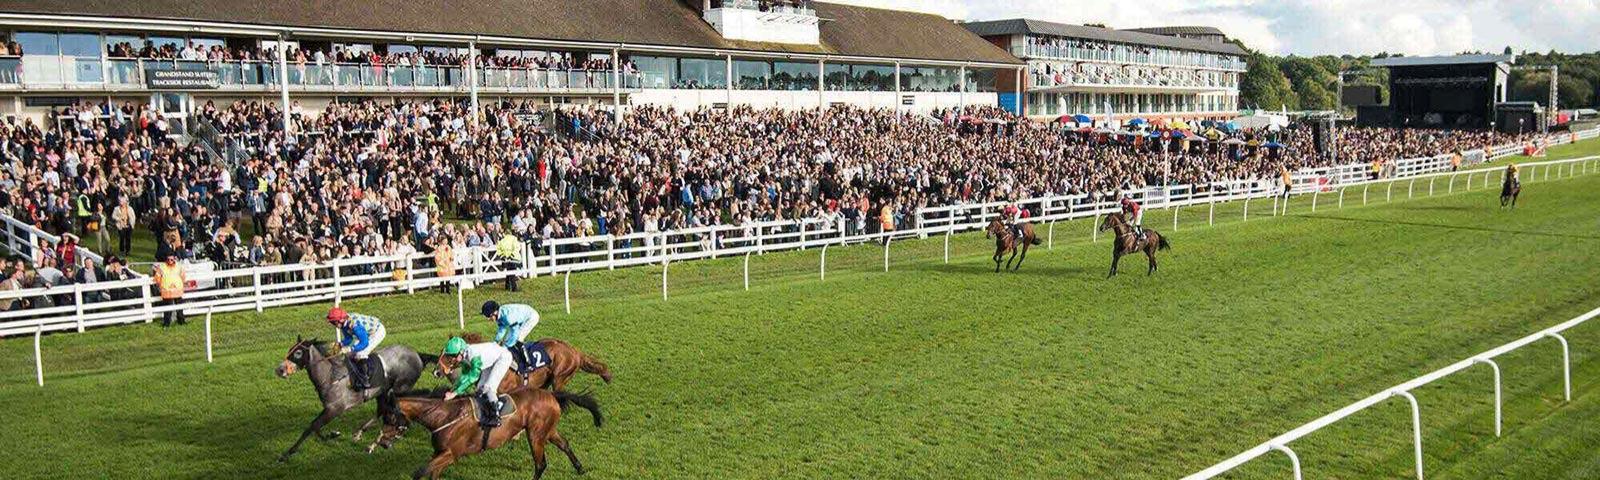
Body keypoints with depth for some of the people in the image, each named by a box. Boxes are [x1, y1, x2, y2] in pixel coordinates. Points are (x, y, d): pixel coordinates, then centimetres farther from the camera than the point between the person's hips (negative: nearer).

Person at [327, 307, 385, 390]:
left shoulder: (355, 325, -38)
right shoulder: (344, 322, -12)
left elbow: (364, 343, -34)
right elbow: (348, 338, 3)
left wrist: (349, 349, -40)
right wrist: (340, 344, -16)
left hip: (377, 332, -9)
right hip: (367, 333, 9)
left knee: (360, 354, -22)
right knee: (350, 354, 4)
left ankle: (365, 382, -8)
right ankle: (357, 380, 19)